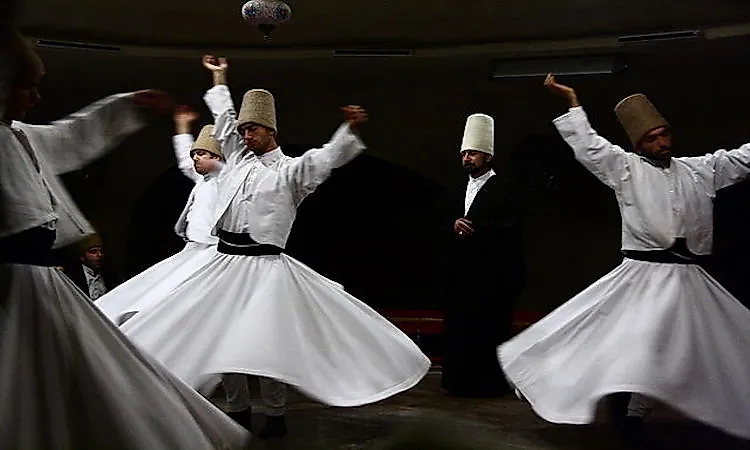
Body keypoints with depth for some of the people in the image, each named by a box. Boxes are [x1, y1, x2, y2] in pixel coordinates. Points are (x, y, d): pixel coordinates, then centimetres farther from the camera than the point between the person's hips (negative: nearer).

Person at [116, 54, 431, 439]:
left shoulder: (290, 170, -1)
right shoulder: (237, 158, 16)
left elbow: (329, 157, -15)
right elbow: (224, 118, 28)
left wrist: (350, 128, -32)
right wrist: (219, 80, 36)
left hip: (264, 265, -6)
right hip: (226, 262, 6)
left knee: (266, 343, -10)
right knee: (223, 338, 7)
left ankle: (277, 414, 5)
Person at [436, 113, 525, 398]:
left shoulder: (502, 189, -2)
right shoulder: (456, 193, 19)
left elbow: (508, 230, -13)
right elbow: (441, 227, 13)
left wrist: (472, 230, -16)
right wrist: (454, 226, -9)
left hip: (491, 272, -6)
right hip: (459, 272, 7)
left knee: (488, 326, -6)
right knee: (458, 324, 6)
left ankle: (490, 381, 4)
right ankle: (461, 379, 15)